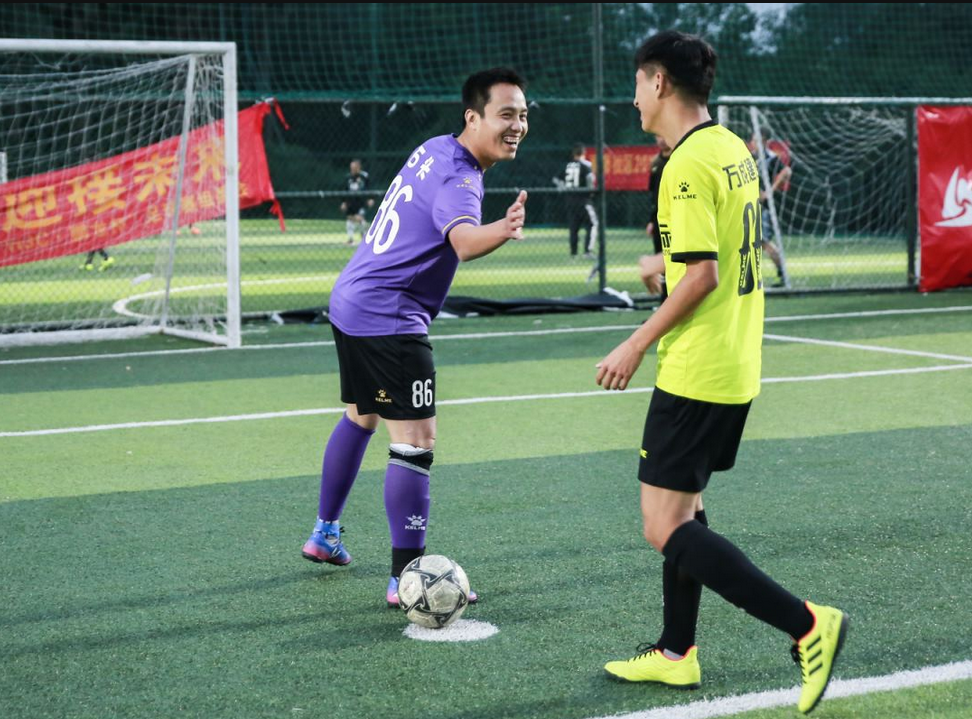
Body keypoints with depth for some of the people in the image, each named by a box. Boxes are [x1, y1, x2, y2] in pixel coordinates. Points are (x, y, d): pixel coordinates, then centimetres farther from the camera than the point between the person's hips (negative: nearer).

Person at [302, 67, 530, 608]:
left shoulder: (436, 149, 9)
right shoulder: (458, 178, -20)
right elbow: (463, 240, -43)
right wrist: (502, 232, -62)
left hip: (351, 301, 11)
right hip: (388, 319, -11)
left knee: (360, 418, 26)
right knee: (416, 441, -12)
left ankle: (325, 534, 42)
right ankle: (407, 577, -11)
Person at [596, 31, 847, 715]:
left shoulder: (687, 165, -18)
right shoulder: (735, 150, 10)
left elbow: (701, 274, -22)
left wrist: (636, 344, -15)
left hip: (694, 373, -10)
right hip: (737, 369, 10)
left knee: (666, 528, -7)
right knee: (684, 507, 19)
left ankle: (809, 625, -10)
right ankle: (676, 653, 26)